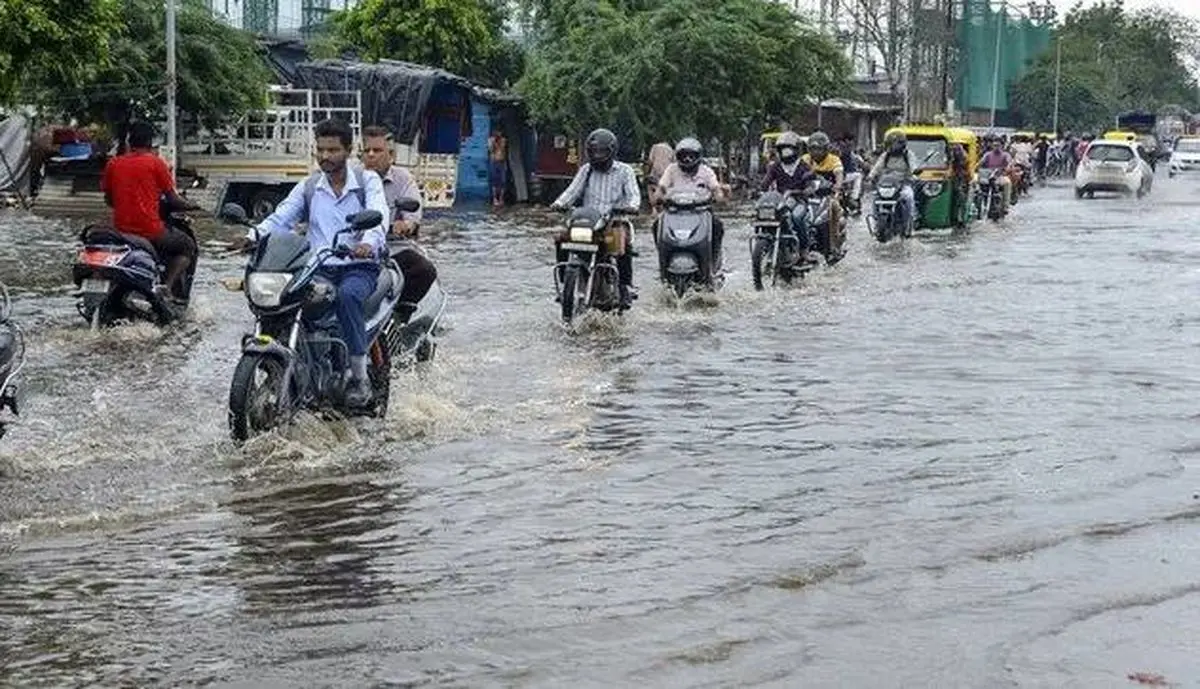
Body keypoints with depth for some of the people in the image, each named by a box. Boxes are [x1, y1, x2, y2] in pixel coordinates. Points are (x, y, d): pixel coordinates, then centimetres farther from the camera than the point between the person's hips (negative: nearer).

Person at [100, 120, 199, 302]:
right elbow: (172, 199, -2)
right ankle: (167, 286, -4)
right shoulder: (156, 162, -4)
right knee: (188, 246, 16)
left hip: (121, 230, 5)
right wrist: (189, 206, 17)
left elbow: (108, 199, 15)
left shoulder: (113, 164, 7)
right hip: (150, 231, -5)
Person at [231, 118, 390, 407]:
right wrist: (254, 235, -19)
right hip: (318, 267, 4)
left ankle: (360, 375, -26)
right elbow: (281, 217, 4)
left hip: (359, 266, -3)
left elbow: (378, 215, -15)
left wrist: (368, 243, -38)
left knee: (347, 295, -37)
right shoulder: (308, 187, 16)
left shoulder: (367, 181, 4)